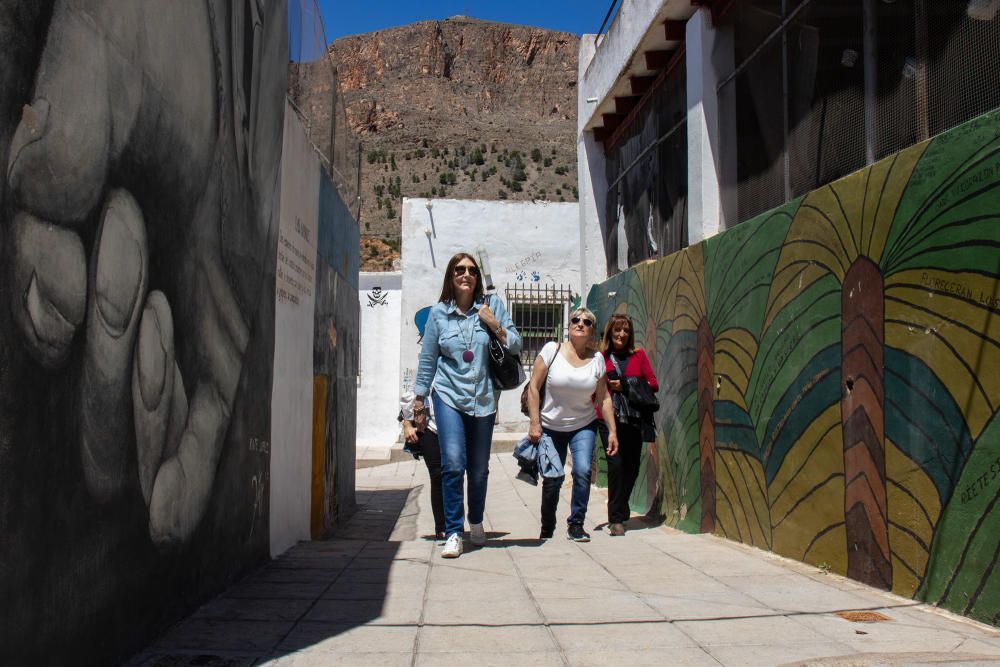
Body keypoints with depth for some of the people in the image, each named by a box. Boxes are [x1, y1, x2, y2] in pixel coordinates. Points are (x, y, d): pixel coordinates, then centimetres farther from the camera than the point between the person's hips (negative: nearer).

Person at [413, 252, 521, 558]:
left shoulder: (492, 305, 3)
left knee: (479, 469, 10)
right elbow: (427, 358, 9)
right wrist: (419, 398, 10)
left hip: (483, 399, 1)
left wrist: (495, 325, -10)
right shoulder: (438, 312, 3)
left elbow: (516, 346, 5)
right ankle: (453, 533, -5)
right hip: (449, 396, -1)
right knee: (453, 464, -14)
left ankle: (476, 523, 33)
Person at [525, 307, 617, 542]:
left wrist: (612, 430, -1)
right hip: (551, 427, -1)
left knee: (583, 471, -17)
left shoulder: (597, 358, -2)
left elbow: (604, 397, 3)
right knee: (552, 479, 1)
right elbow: (533, 387, -9)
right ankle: (547, 529, 24)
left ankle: (576, 524, 1)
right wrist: (534, 423, -13)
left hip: (584, 426, 2)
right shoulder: (552, 350, -10)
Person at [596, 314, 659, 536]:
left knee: (632, 466, 6)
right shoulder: (601, 358, 5)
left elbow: (654, 384, 3)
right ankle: (616, 519, -3)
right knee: (616, 463, -13)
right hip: (609, 418, -2)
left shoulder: (638, 355, 9)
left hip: (634, 420, 2)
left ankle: (619, 512, 28)